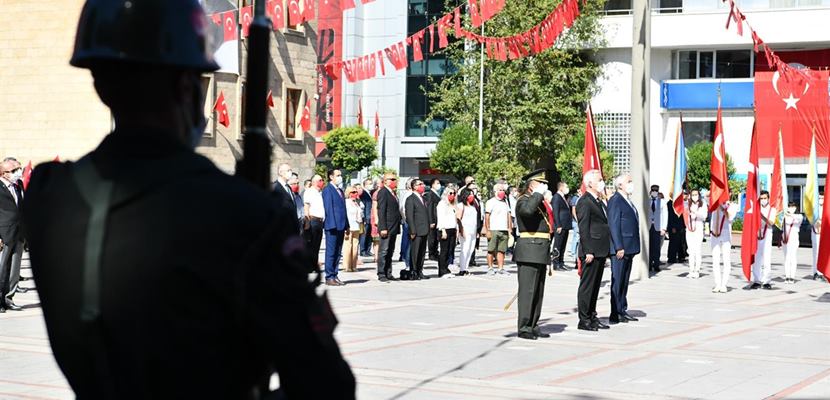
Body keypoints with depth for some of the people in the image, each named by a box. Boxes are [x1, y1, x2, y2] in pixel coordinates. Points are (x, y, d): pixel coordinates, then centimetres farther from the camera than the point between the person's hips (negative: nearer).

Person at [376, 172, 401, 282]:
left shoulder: (393, 193, 17)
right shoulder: (383, 192, -10)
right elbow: (381, 211, -16)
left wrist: (398, 225, 14)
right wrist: (383, 228, -21)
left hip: (393, 228, 9)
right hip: (387, 227, -9)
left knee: (390, 252, 12)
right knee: (383, 251, -5)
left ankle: (388, 273, 16)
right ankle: (381, 274, -3)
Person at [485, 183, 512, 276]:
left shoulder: (505, 202, 20)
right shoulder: (490, 202, 0)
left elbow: (508, 215, 21)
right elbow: (487, 217, -4)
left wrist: (510, 229, 12)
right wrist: (488, 230, -11)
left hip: (504, 230, 5)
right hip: (493, 230, -5)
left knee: (501, 250, 2)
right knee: (491, 250, -2)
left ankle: (501, 268, 4)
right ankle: (490, 268, 3)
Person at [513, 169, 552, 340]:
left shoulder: (540, 202, 22)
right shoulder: (523, 200, -8)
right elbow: (528, 210, -33)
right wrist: (538, 194, -20)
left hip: (541, 253, 9)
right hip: (529, 252, -9)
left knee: (538, 291, 10)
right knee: (527, 290, -9)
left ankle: (533, 326, 15)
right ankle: (524, 328, -8)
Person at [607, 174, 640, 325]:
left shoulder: (627, 201, 18)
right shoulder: (615, 201, -12)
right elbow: (613, 226, -17)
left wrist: (633, 247, 17)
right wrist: (619, 247, -21)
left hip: (628, 248, 9)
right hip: (620, 249, -9)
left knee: (624, 281, 13)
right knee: (617, 281, -5)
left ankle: (622, 311, 20)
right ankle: (615, 315, -3)